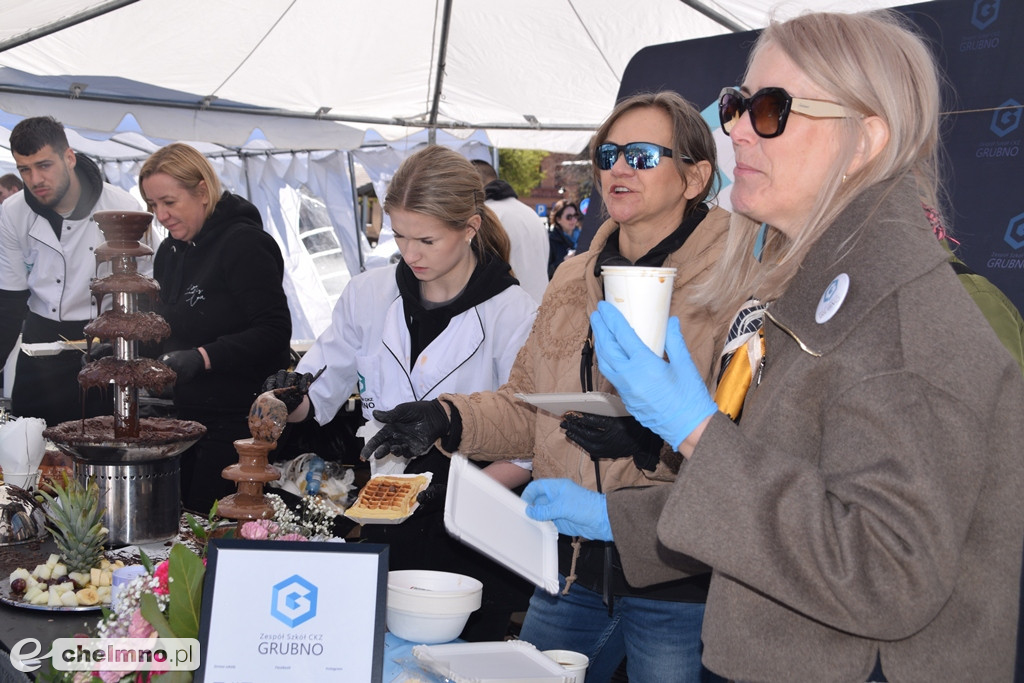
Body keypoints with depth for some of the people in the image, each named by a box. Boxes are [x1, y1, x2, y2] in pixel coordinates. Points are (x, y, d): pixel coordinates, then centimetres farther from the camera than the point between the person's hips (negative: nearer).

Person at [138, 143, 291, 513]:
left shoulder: (244, 243, -12)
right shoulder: (170, 252, 14)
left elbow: (274, 331, -19)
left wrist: (202, 357, -27)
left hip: (235, 418, -8)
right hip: (182, 415, 8)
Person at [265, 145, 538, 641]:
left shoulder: (515, 315, -11)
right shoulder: (368, 294, 2)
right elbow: (321, 393, 10)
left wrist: (456, 489, -25)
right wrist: (288, 400, -12)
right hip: (385, 529, 4)